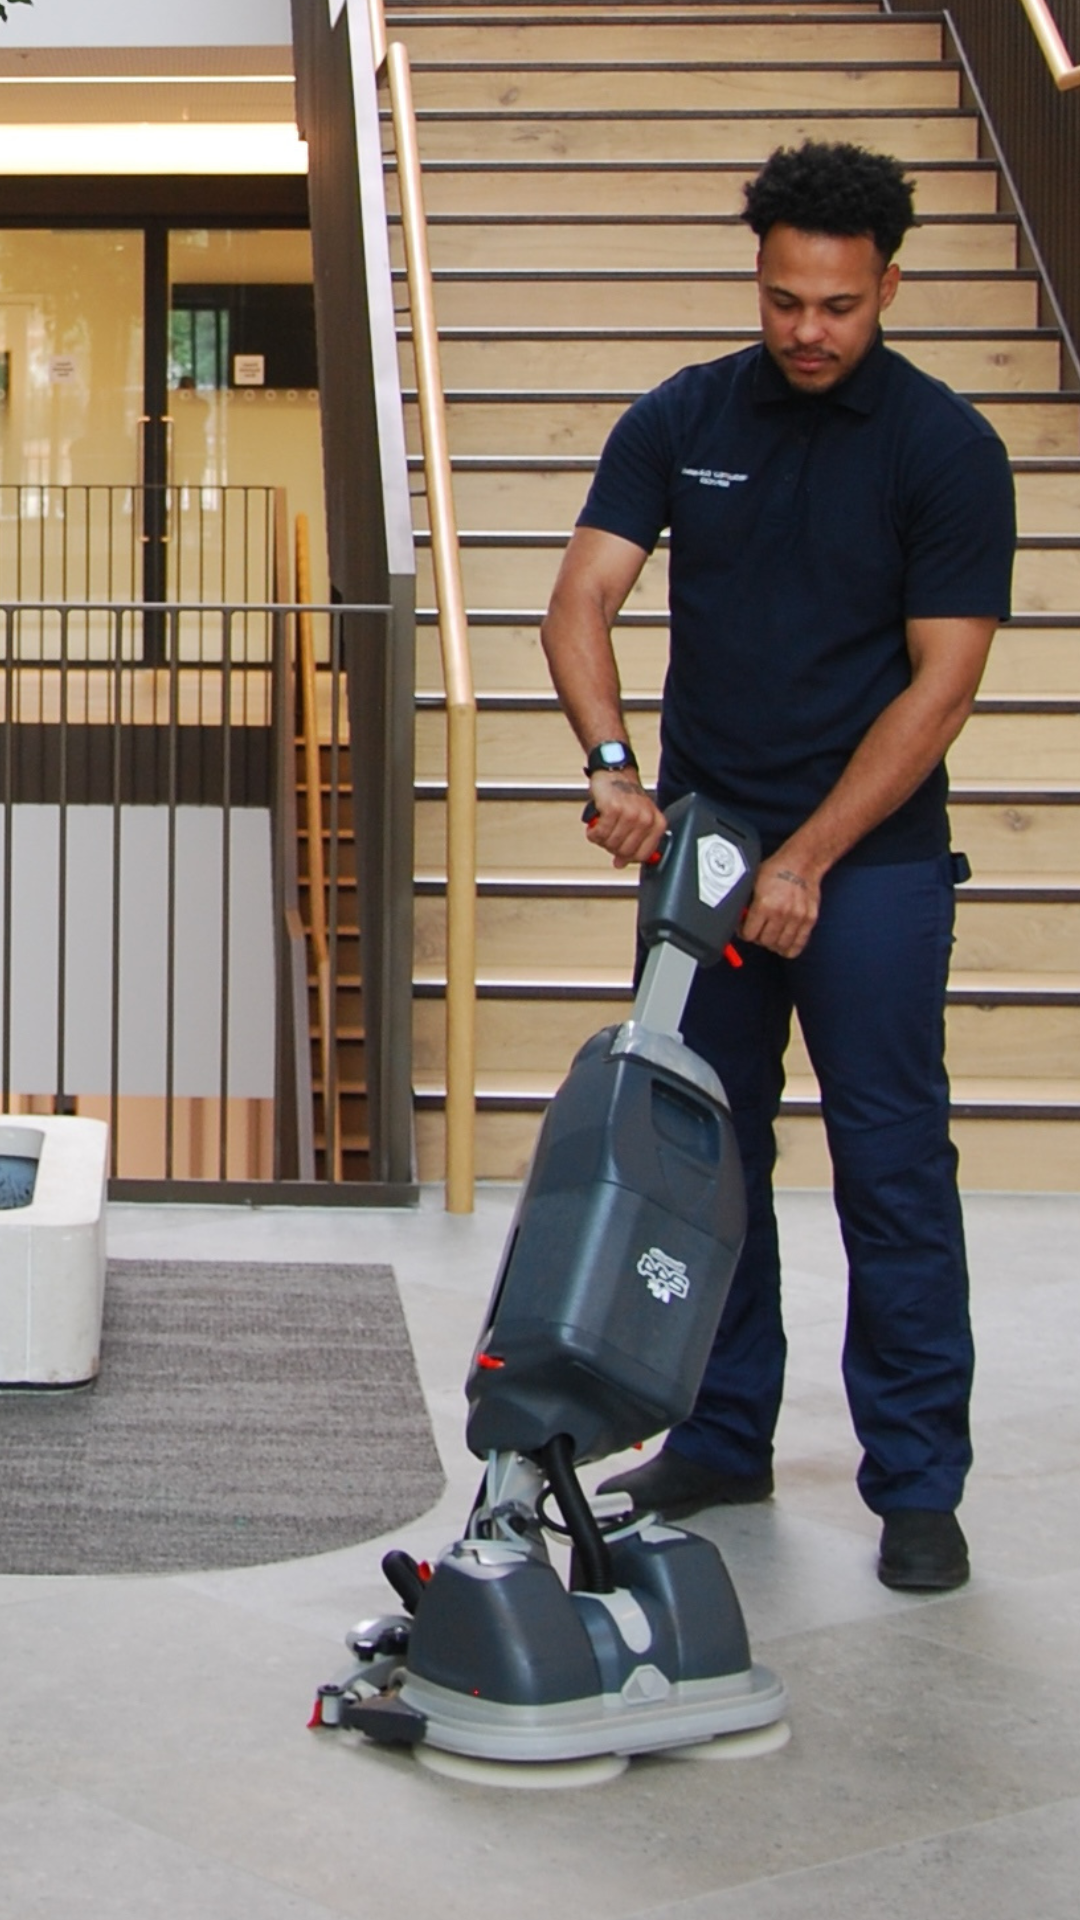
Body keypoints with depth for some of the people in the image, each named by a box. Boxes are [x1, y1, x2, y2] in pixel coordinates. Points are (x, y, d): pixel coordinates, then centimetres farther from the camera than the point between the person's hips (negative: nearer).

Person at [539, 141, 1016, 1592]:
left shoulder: (947, 450, -8)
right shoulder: (678, 423, 3)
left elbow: (941, 680, -12)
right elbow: (580, 604, -3)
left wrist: (810, 858, -17)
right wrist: (615, 765, -22)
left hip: (870, 856, -4)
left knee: (894, 1167, -3)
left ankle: (917, 1482, 6)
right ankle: (725, 1434, 23)